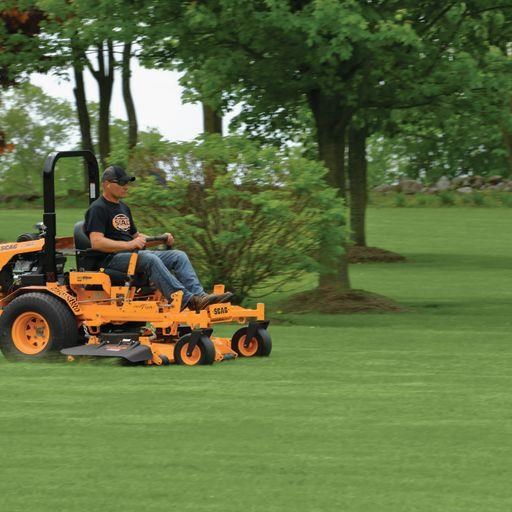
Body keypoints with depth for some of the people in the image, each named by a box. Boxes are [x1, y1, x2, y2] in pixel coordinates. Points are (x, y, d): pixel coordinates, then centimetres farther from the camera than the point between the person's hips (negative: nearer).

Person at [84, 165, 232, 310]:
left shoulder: (123, 207, 24)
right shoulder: (98, 209, -6)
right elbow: (96, 242, -20)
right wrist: (129, 244, -29)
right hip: (112, 258, -9)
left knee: (179, 256, -6)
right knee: (150, 259, -35)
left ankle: (199, 295, -25)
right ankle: (186, 299, -45)